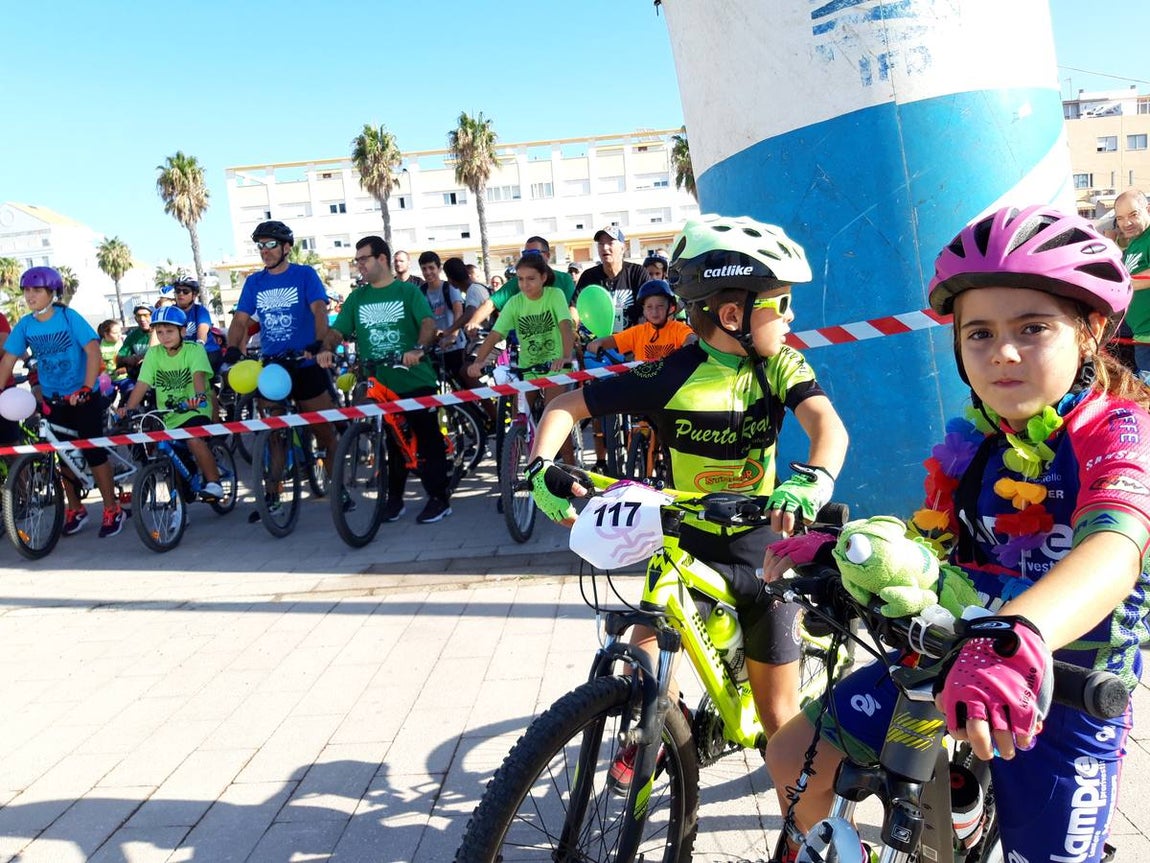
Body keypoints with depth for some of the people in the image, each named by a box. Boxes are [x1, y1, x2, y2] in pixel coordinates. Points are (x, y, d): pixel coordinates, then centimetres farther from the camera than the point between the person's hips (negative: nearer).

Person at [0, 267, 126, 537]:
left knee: (94, 452, -3)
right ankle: (75, 509, 24)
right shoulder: (24, 325, -2)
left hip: (82, 397, -4)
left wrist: (86, 388, -29)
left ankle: (112, 510, 8)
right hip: (53, 400, 4)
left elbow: (93, 351, -20)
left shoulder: (69, 317, -13)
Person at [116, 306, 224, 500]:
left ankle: (213, 482, -16)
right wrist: (127, 408, -17)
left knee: (193, 439, -31)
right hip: (167, 418, 5)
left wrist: (199, 395, -43)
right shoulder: (153, 353, 4)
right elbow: (142, 384, -3)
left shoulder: (194, 349, -5)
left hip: (194, 411, -5)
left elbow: (198, 374, -23)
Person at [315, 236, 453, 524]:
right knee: (390, 440, 10)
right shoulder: (356, 298, 12)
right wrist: (326, 349, -16)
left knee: (428, 439, 0)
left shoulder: (408, 291, 0)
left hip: (415, 379, -4)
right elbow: (337, 330, 5)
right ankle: (394, 497, 21)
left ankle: (439, 497, 9)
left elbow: (428, 323, -12)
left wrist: (419, 349, -32)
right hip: (379, 383, 4)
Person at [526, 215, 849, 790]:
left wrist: (813, 480, -46)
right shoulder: (670, 377, -16)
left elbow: (827, 424, -25)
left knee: (779, 715, 6)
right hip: (688, 543, -1)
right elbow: (567, 406, -12)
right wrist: (541, 468, -29)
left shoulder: (780, 365, -9)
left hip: (760, 549, 1)